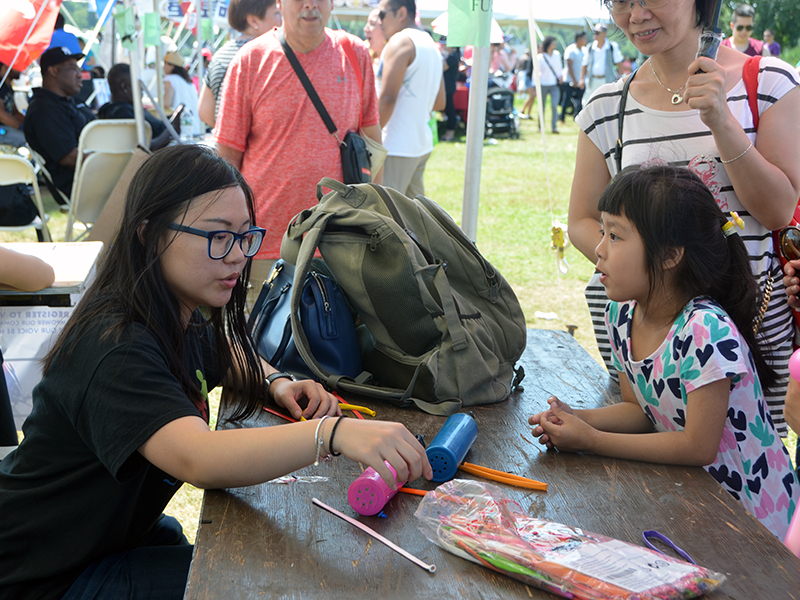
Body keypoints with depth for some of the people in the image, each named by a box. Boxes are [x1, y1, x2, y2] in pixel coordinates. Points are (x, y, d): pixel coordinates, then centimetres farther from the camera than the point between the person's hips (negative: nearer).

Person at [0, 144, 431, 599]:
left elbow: (226, 354, 22)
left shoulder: (183, 319, -2)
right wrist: (332, 433, -59)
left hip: (104, 533, 9)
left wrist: (276, 383, 0)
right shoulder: (113, 347, -31)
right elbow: (199, 459, -47)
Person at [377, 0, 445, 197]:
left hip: (397, 147, -9)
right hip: (423, 145, 9)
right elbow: (439, 103, 22)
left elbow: (387, 98, -18)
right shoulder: (431, 45, 18)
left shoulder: (400, 41, -9)